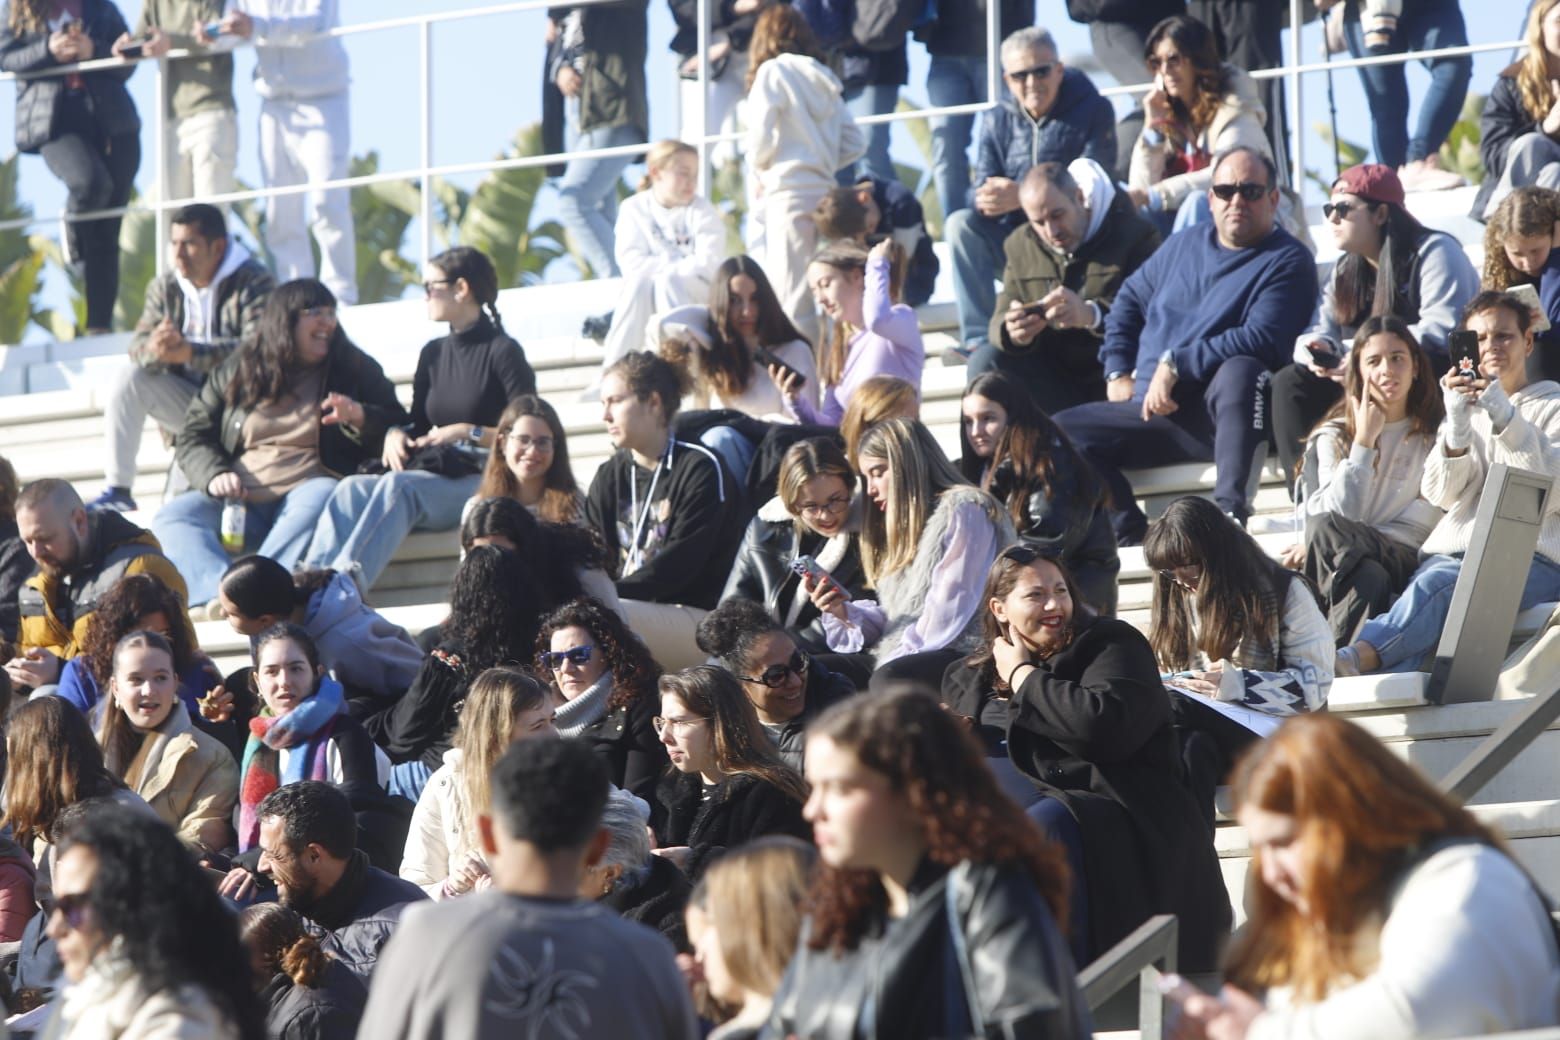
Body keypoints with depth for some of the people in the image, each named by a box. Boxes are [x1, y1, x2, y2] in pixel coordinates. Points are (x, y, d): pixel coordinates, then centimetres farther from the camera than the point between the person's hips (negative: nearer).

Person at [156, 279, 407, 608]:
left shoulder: (354, 369, 16)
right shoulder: (237, 371, 17)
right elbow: (192, 438, 16)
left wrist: (360, 417, -8)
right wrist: (215, 476, -6)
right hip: (239, 498, 2)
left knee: (320, 500, -38)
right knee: (172, 517, -25)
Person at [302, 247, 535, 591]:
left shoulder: (502, 352, -1)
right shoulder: (433, 353, 22)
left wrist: (468, 433, -14)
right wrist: (395, 433, -1)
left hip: (479, 482, -6)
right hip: (431, 476, 6)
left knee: (398, 485, -36)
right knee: (352, 487, -23)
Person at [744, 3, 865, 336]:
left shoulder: (773, 72, -3)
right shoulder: (824, 77, 14)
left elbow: (762, 139, -10)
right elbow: (854, 144, 12)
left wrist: (759, 170, 10)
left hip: (789, 192, -6)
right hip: (824, 188, 6)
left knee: (790, 296, -7)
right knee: (817, 292, 9)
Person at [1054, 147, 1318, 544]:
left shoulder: (1288, 262, -2)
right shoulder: (1185, 245, 19)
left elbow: (1260, 340, -17)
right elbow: (1129, 301, 27)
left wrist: (1175, 366, -17)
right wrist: (1118, 374, 12)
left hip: (1225, 415, -6)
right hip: (1150, 414, 6)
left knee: (1240, 370, -39)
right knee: (1061, 431, -10)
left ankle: (1229, 512, -42)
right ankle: (1131, 535, -14)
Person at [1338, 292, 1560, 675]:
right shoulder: (1464, 407, 28)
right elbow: (1440, 494, 9)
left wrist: (1505, 418, -17)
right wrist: (1457, 426, -10)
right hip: (1454, 551, 4)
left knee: (1439, 584, -36)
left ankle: (1357, 658, -56)